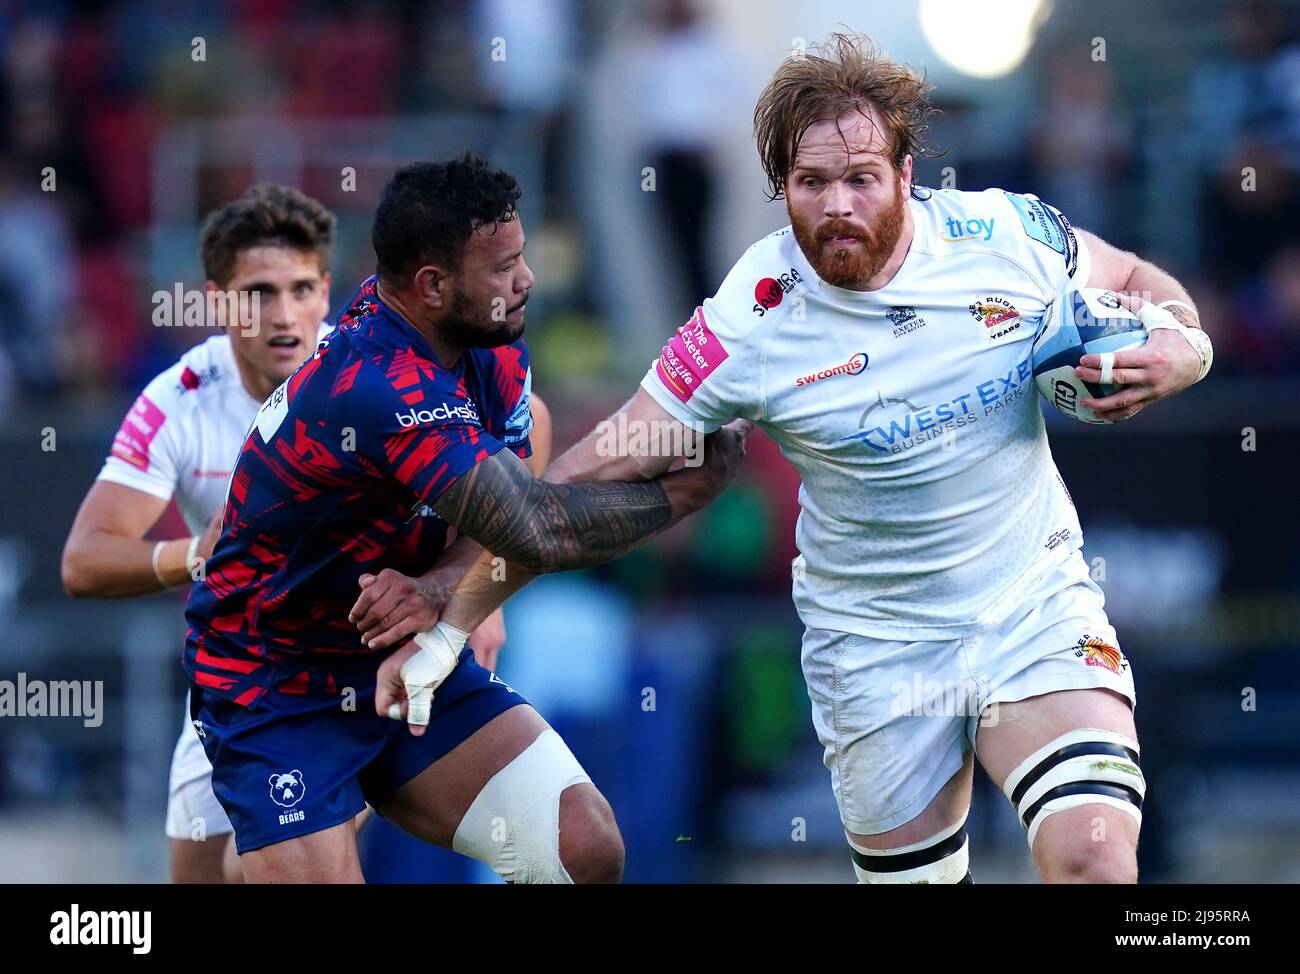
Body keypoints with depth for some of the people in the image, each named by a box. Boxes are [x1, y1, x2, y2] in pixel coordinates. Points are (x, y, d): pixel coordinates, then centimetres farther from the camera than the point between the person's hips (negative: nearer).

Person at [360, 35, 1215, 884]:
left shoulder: (1007, 234, -10)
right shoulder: (749, 327, -15)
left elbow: (1138, 283, 10)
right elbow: (595, 474, -8)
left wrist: (1178, 351, -13)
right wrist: (454, 616, -8)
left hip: (1038, 605, 0)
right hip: (875, 649, 0)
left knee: (1093, 857, -22)